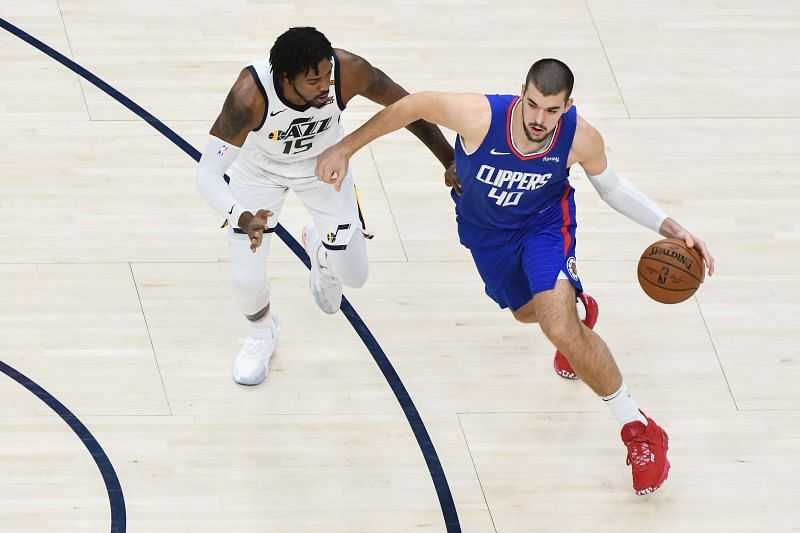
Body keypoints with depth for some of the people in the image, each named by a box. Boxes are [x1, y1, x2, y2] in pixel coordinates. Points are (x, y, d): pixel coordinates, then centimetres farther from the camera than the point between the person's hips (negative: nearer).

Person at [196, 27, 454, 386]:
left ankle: (321, 251, 43)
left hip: (323, 163, 2)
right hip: (260, 165, -2)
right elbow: (207, 175, -40)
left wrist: (451, 161, -5)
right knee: (245, 278, -6)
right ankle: (262, 333, 31)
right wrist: (242, 219, -59)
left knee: (353, 275, 3)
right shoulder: (250, 94, -42)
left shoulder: (349, 71, -36)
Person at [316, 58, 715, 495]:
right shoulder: (479, 116, -39)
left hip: (544, 224, -2)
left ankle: (640, 434, -9)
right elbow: (411, 106, -21)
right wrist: (344, 149, -15)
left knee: (560, 329, -24)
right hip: (484, 229, 3)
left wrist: (668, 226, -19)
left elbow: (611, 187, -9)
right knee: (527, 311, 25)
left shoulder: (582, 139, -32)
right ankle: (576, 307, 66)